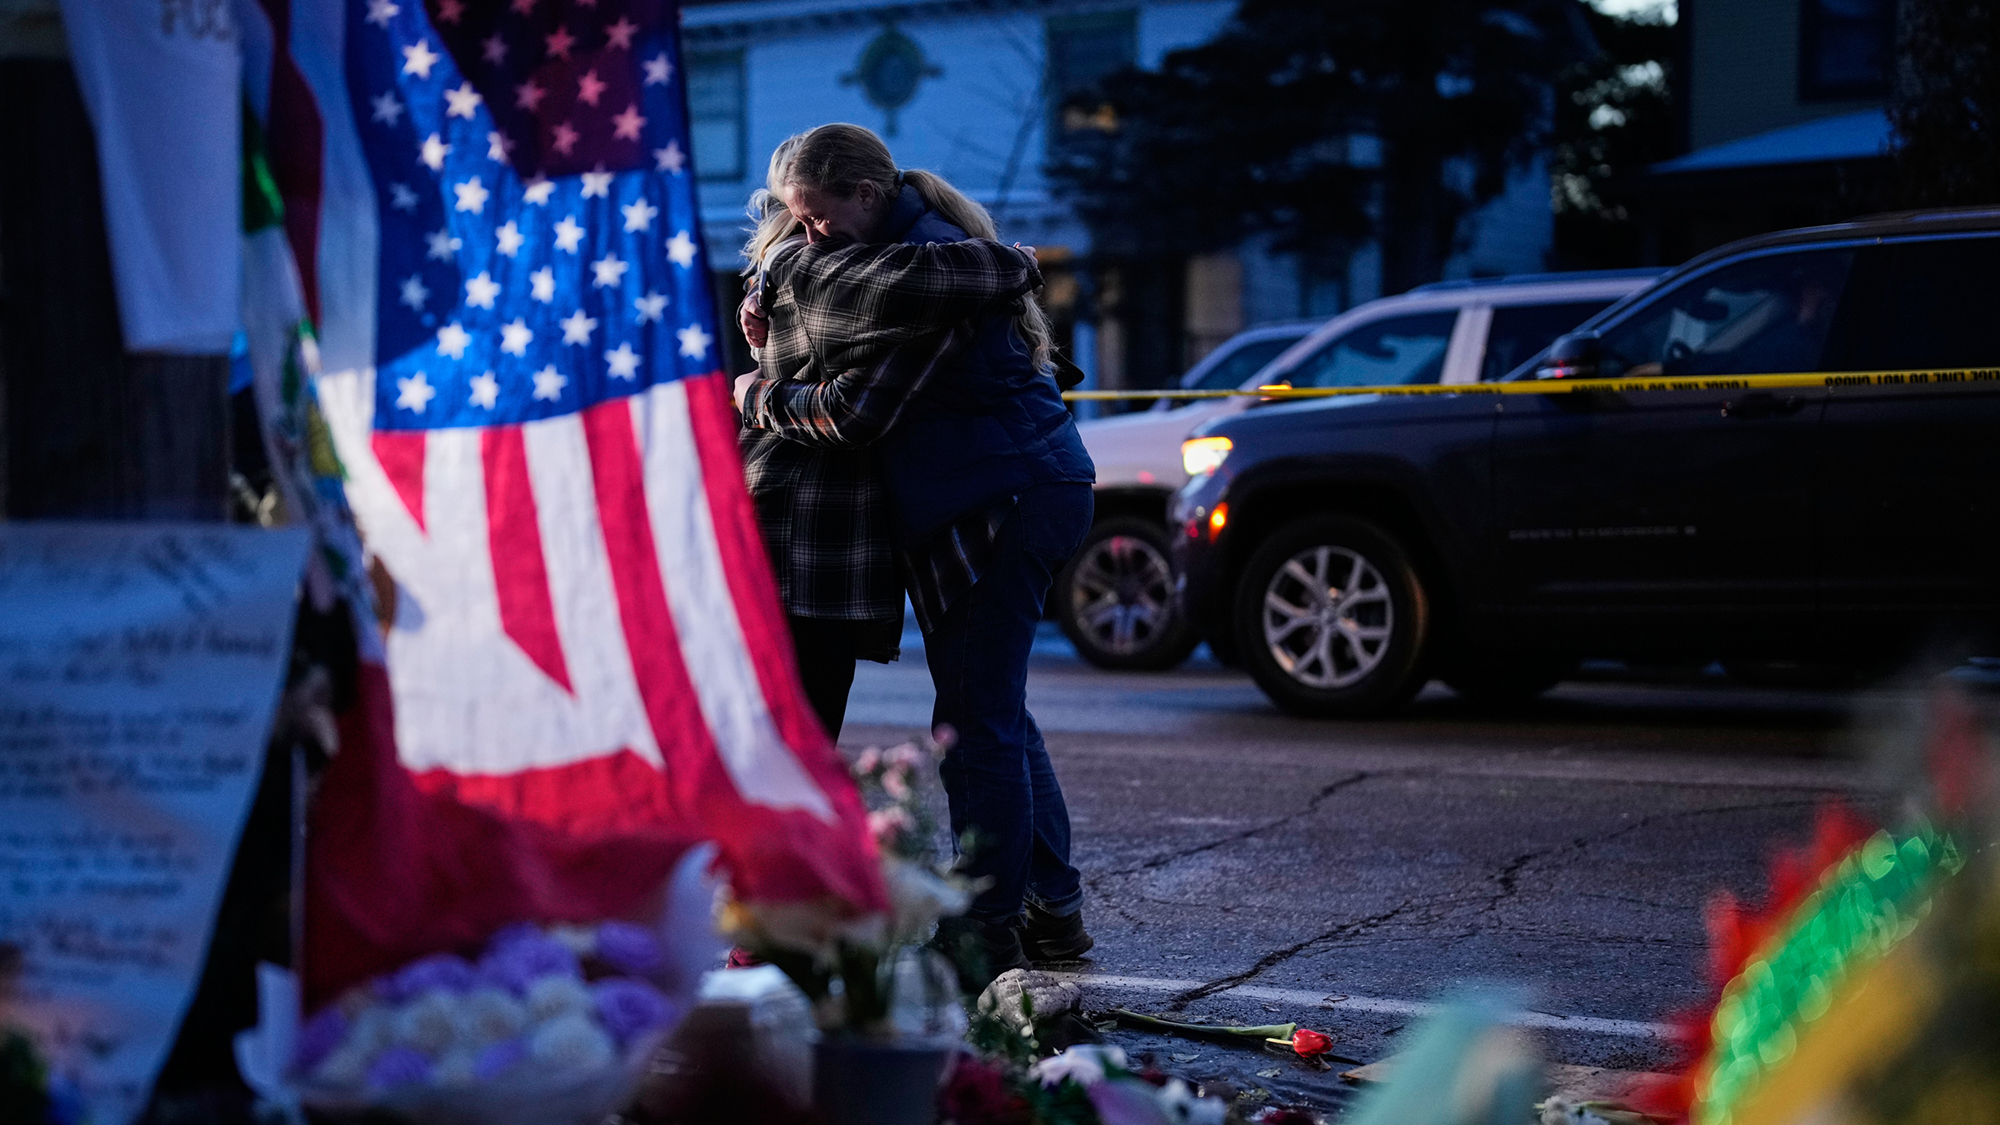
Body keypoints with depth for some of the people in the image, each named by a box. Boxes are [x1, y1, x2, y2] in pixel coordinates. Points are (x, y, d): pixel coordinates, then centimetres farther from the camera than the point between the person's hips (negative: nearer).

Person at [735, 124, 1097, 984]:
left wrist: (757, 398, -4)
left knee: (976, 721, -7)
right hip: (1027, 491, 11)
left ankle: (986, 936, -2)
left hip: (1000, 504, -11)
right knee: (997, 715, 15)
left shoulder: (928, 268, -18)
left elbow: (856, 411, -20)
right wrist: (769, 300, 11)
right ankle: (1051, 912, 22)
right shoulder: (915, 239, 14)